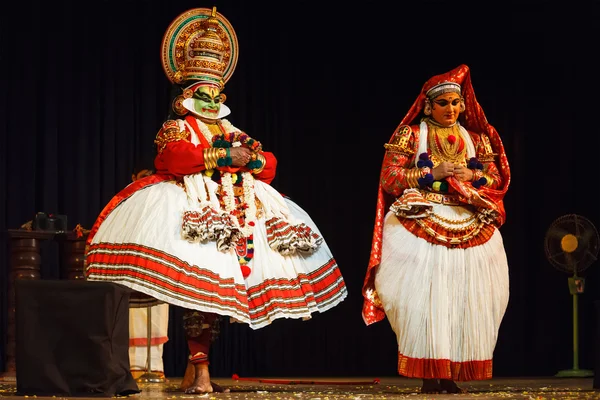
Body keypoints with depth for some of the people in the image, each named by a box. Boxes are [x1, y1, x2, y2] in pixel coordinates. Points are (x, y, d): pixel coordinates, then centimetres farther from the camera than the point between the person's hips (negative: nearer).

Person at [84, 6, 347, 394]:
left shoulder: (232, 132, 27)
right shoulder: (176, 128, 10)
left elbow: (270, 164, 21)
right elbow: (177, 157, -13)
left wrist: (251, 156, -2)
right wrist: (223, 157, -13)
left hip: (237, 209, 6)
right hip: (194, 209, -6)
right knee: (200, 288, -18)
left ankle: (199, 363, 7)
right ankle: (200, 374, -19)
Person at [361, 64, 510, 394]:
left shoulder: (477, 139, 16)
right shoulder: (410, 135, 6)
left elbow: (498, 181, 12)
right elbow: (389, 179, -1)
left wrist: (471, 176, -8)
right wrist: (432, 173, -11)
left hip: (470, 228, 3)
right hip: (421, 226, -3)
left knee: (464, 299, -3)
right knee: (425, 297, -13)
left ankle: (452, 373, 2)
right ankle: (429, 375, -10)